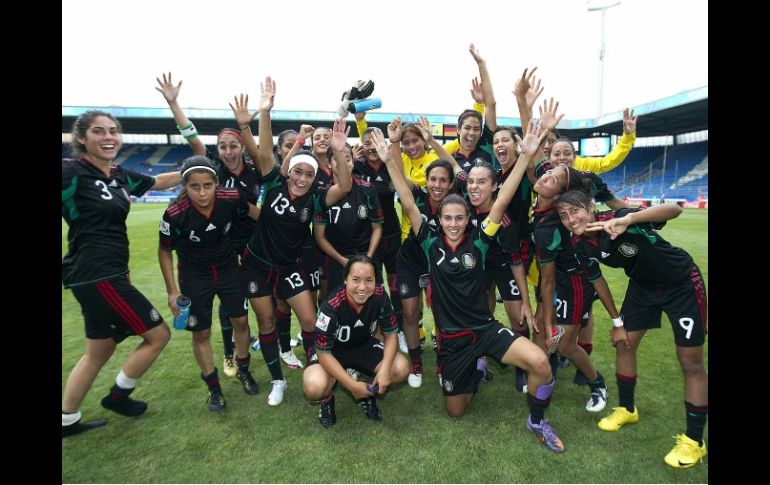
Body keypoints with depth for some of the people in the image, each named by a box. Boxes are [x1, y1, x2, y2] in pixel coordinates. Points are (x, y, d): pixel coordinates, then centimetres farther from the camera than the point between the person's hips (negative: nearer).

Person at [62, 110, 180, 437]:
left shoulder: (121, 176, 9)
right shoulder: (71, 171, -13)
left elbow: (160, 181, 23)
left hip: (109, 273, 9)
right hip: (96, 275, -9)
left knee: (100, 351, 20)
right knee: (158, 334, 0)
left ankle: (67, 422, 36)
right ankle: (117, 396, 23)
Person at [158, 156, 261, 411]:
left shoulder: (232, 198, -24)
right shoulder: (175, 215, -27)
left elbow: (257, 214, 0)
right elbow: (164, 252, -10)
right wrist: (172, 292, -9)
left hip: (228, 268, 2)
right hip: (194, 277, -2)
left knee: (241, 320, 9)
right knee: (201, 333, 7)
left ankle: (243, 370, 35)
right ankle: (213, 387, 28)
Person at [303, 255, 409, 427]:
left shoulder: (380, 296, -22)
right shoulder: (332, 306, -32)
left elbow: (391, 334, -10)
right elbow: (324, 352, -25)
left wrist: (384, 369, -26)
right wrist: (353, 385, -27)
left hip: (364, 346, 4)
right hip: (333, 352, -3)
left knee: (401, 369, -19)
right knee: (315, 387, -32)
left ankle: (367, 394, 11)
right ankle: (326, 399, 6)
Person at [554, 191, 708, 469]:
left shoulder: (617, 220, -33)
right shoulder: (579, 244, -16)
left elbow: (674, 210, -42)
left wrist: (629, 219, -57)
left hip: (682, 284, -5)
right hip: (643, 285, 6)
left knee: (691, 363, 1)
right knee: (623, 344, 8)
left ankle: (694, 440, 16)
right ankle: (627, 410, 30)